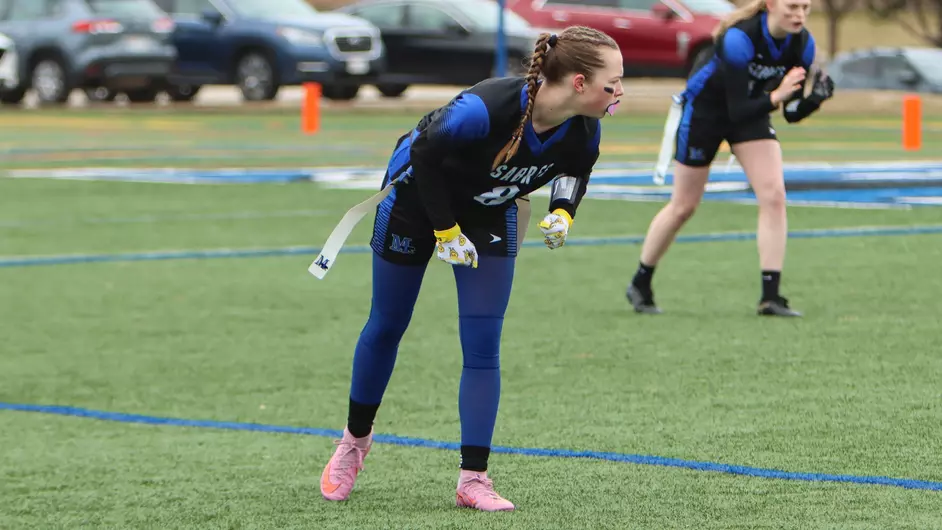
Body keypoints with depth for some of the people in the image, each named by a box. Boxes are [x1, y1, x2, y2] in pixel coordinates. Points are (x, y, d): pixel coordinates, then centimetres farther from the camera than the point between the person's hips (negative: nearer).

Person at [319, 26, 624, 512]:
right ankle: (354, 440, 34)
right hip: (417, 199, -4)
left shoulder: (584, 130, -23)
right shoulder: (484, 108, -42)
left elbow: (575, 171, 1)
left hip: (491, 215, 4)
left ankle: (473, 480, -2)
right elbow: (425, 155, -28)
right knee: (386, 327, 12)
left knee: (483, 346, -6)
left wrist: (562, 214, -19)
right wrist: (446, 231, -20)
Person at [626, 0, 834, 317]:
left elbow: (792, 112, -12)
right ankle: (640, 285, 26)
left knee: (774, 196, -13)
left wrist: (815, 99, -32)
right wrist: (775, 97, -50)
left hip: (752, 110, 5)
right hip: (705, 109, -5)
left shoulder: (802, 44, -17)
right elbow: (737, 110, -36)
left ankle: (770, 297, -12)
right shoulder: (740, 39, -35)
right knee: (683, 207, 6)